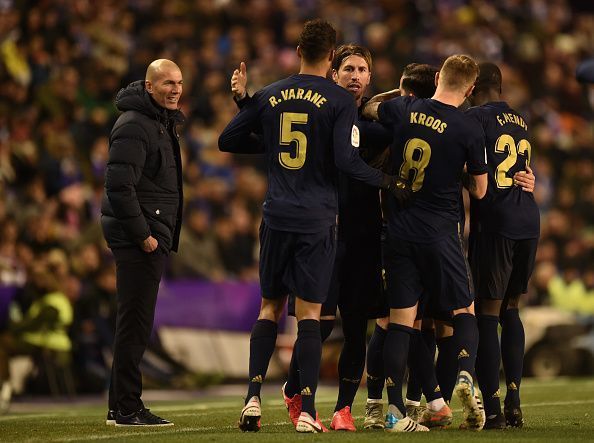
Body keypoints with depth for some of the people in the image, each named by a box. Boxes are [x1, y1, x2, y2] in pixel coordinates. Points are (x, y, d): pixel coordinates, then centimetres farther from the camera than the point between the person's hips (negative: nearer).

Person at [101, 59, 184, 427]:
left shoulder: (164, 123, 18)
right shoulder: (134, 126, -14)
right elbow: (119, 186, -21)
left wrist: (156, 233, 16)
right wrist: (142, 234, -20)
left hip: (151, 235, 10)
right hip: (139, 237, -10)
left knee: (136, 322, 12)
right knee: (136, 320, -8)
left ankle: (123, 406, 18)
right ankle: (127, 409, -6)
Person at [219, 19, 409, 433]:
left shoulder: (269, 96, 7)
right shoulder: (340, 101, -6)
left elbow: (227, 140, 12)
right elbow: (347, 160, -13)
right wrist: (392, 183, -1)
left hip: (277, 217, 3)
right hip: (317, 220, -3)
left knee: (270, 307, 13)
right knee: (309, 312, -2)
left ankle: (253, 399, 3)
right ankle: (307, 411, -5)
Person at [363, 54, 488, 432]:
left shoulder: (404, 109, -1)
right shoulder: (469, 131, -10)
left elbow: (369, 109, 22)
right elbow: (479, 191, 1)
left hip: (399, 231, 3)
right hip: (440, 235, -3)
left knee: (400, 320, 3)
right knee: (464, 311, 12)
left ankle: (395, 411, -1)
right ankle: (465, 374, -14)